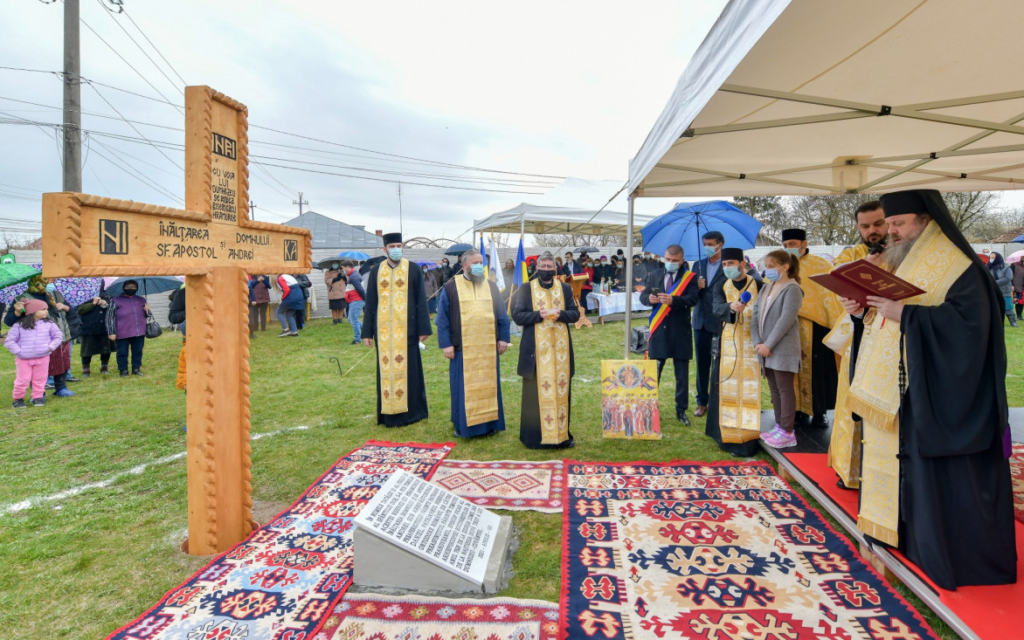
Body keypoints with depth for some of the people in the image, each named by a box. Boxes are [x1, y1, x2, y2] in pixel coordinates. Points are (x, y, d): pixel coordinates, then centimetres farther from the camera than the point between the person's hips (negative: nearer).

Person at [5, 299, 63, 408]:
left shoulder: (49, 324, -2)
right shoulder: (19, 325, -7)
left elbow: (58, 336, 5)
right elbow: (9, 341, -4)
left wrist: (50, 347, -7)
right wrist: (19, 351, -11)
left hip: (43, 358, 2)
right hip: (23, 359, -2)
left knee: (40, 379, 10)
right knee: (22, 380, 3)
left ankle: (38, 397, 22)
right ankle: (18, 398, 21)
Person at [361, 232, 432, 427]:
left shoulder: (413, 270, 2)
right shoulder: (376, 271, 8)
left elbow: (421, 301, 0)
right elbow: (370, 303, 8)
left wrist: (423, 328, -5)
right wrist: (367, 331, 4)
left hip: (406, 328, -2)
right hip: (383, 329, 2)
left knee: (408, 367, 2)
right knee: (385, 369, 5)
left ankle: (411, 410, 14)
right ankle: (388, 412, 15)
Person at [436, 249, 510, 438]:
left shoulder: (491, 287, 9)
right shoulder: (451, 287, 0)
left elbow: (502, 315, 11)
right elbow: (442, 319, -2)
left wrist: (503, 338, 3)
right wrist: (446, 344, -8)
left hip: (489, 347, 3)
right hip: (463, 348, -3)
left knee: (489, 385, 9)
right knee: (464, 387, 4)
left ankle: (489, 422, 20)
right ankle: (463, 425, 16)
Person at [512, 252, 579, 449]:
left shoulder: (565, 289, 10)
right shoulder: (526, 290, 2)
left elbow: (575, 313, 6)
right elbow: (517, 315, -4)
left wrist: (560, 314, -14)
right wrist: (539, 315, -19)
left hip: (560, 349, 3)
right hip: (536, 350, -2)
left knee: (562, 391, 7)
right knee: (536, 392, 1)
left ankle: (562, 433, 18)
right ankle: (534, 436, 11)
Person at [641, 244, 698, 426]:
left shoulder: (689, 277, 1)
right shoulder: (654, 274, 10)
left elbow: (692, 299, -13)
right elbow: (643, 295, 7)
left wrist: (673, 300, -30)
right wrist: (649, 298, -16)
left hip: (680, 331, -2)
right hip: (659, 330, 2)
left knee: (682, 374, 6)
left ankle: (681, 410, 19)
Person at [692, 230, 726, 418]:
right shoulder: (699, 265, 11)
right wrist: (697, 287, -9)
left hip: (721, 322, -5)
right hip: (701, 321, 5)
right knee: (702, 363, 10)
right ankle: (702, 401, 20)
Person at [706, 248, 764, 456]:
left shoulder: (757, 285, 1)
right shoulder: (721, 287, 6)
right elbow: (717, 308, -12)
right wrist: (731, 307, -34)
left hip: (751, 344, -2)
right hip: (728, 344, 2)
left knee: (749, 390, -3)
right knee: (727, 389, 6)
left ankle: (747, 438, 2)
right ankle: (727, 434, 17)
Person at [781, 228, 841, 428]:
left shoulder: (821, 266, -3)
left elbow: (830, 299, -5)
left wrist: (836, 328, -11)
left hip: (815, 328, -3)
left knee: (817, 370, 3)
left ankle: (820, 412, 16)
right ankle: (800, 410, 18)